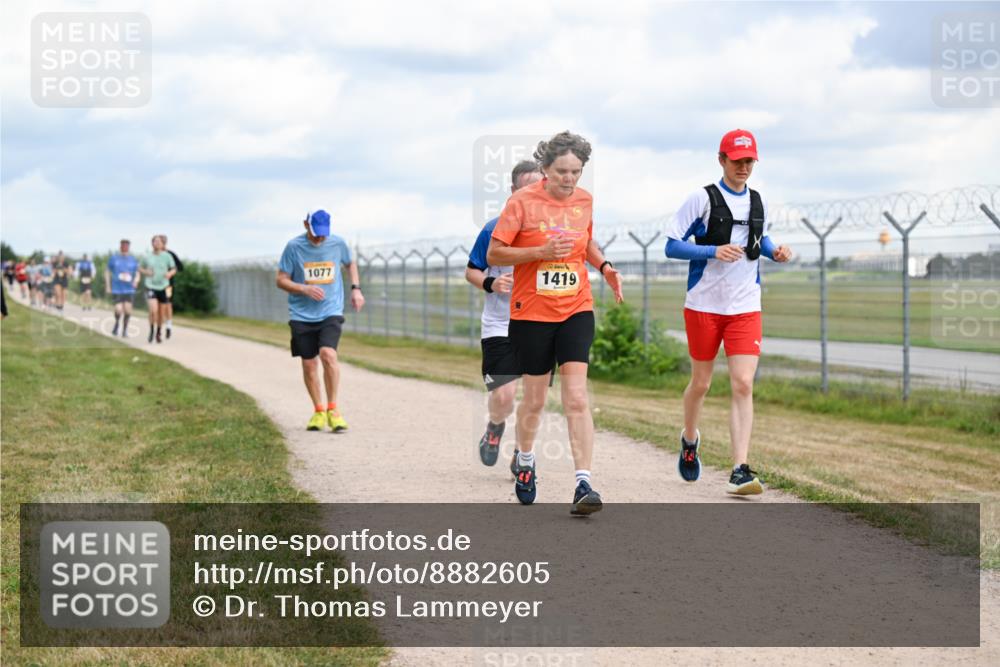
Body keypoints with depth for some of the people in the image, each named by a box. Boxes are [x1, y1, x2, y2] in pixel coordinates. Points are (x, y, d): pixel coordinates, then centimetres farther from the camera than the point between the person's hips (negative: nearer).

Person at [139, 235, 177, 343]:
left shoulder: (167, 256, -2)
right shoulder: (146, 256, -1)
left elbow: (174, 269, 8)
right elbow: (140, 268, 14)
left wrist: (170, 273, -14)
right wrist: (146, 272, -8)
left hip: (163, 287, 1)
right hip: (151, 287, -1)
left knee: (162, 313, 9)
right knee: (153, 310, -19)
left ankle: (159, 332, 33)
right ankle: (151, 331, 5)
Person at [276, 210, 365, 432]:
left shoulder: (338, 244, 1)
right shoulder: (294, 247, -5)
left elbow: (350, 264, 22)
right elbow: (281, 280, 0)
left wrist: (356, 288, 8)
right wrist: (305, 289, -16)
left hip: (331, 313, -1)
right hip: (302, 315, 1)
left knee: (328, 354, -21)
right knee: (309, 364, 3)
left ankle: (332, 409, -10)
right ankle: (318, 410, 22)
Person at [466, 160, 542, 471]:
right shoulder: (493, 230, -3)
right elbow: (471, 271, 6)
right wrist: (491, 284, -14)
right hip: (500, 327, -2)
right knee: (503, 396, -10)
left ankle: (522, 453, 22)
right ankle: (495, 426, 25)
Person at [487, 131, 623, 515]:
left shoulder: (584, 200, 5)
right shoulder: (523, 201, -9)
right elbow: (493, 255, -9)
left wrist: (603, 267, 5)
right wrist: (541, 251, -20)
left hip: (576, 311, 2)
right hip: (531, 313, -2)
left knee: (577, 398, -11)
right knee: (534, 400, 9)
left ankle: (583, 483, -15)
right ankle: (525, 462, 37)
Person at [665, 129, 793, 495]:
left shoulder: (758, 202, 8)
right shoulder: (703, 199, -6)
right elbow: (672, 246, -8)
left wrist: (774, 251, 5)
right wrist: (714, 251, -22)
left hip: (745, 309, 3)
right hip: (704, 304, -2)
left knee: (743, 385, -11)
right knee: (701, 383, 10)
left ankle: (740, 471, -15)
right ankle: (689, 438, 40)